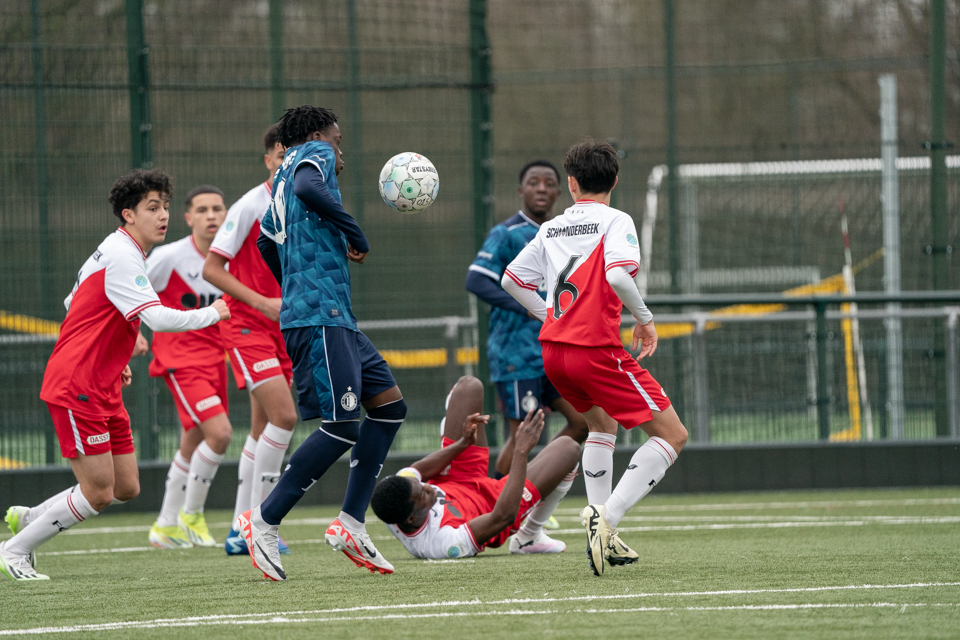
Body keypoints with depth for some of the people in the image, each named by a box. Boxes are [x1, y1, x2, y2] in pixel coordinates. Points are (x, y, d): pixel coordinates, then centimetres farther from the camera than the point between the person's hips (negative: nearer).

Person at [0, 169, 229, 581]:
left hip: (101, 390, 10)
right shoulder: (121, 258, -17)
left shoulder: (119, 253, 15)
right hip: (76, 388, -10)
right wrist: (211, 314, -13)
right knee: (98, 493, -9)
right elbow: (159, 319, -28)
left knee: (126, 488, 8)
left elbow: (75, 304, 27)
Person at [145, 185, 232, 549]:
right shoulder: (169, 257, -14)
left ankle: (166, 527, 27)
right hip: (179, 359, -6)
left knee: (193, 445, 13)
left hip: (214, 357, 6)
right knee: (219, 433, -20)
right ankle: (191, 515, -2)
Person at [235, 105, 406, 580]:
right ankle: (264, 522, -8)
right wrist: (354, 234, -14)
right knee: (342, 426, -13)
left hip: (335, 318, 10)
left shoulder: (285, 178, 25)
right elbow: (308, 188, -24)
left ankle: (351, 524, 6)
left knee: (389, 405, 9)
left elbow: (266, 242, 39)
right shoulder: (315, 155, 0)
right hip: (318, 316, -10)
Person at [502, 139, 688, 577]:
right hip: (596, 349, -7)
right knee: (672, 435, -2)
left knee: (602, 424, 31)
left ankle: (604, 537, 21)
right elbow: (618, 276, -21)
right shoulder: (615, 221, -4)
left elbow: (511, 281, 18)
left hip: (553, 349, 7)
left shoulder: (552, 229, 14)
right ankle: (607, 518, -20)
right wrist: (645, 318, -6)